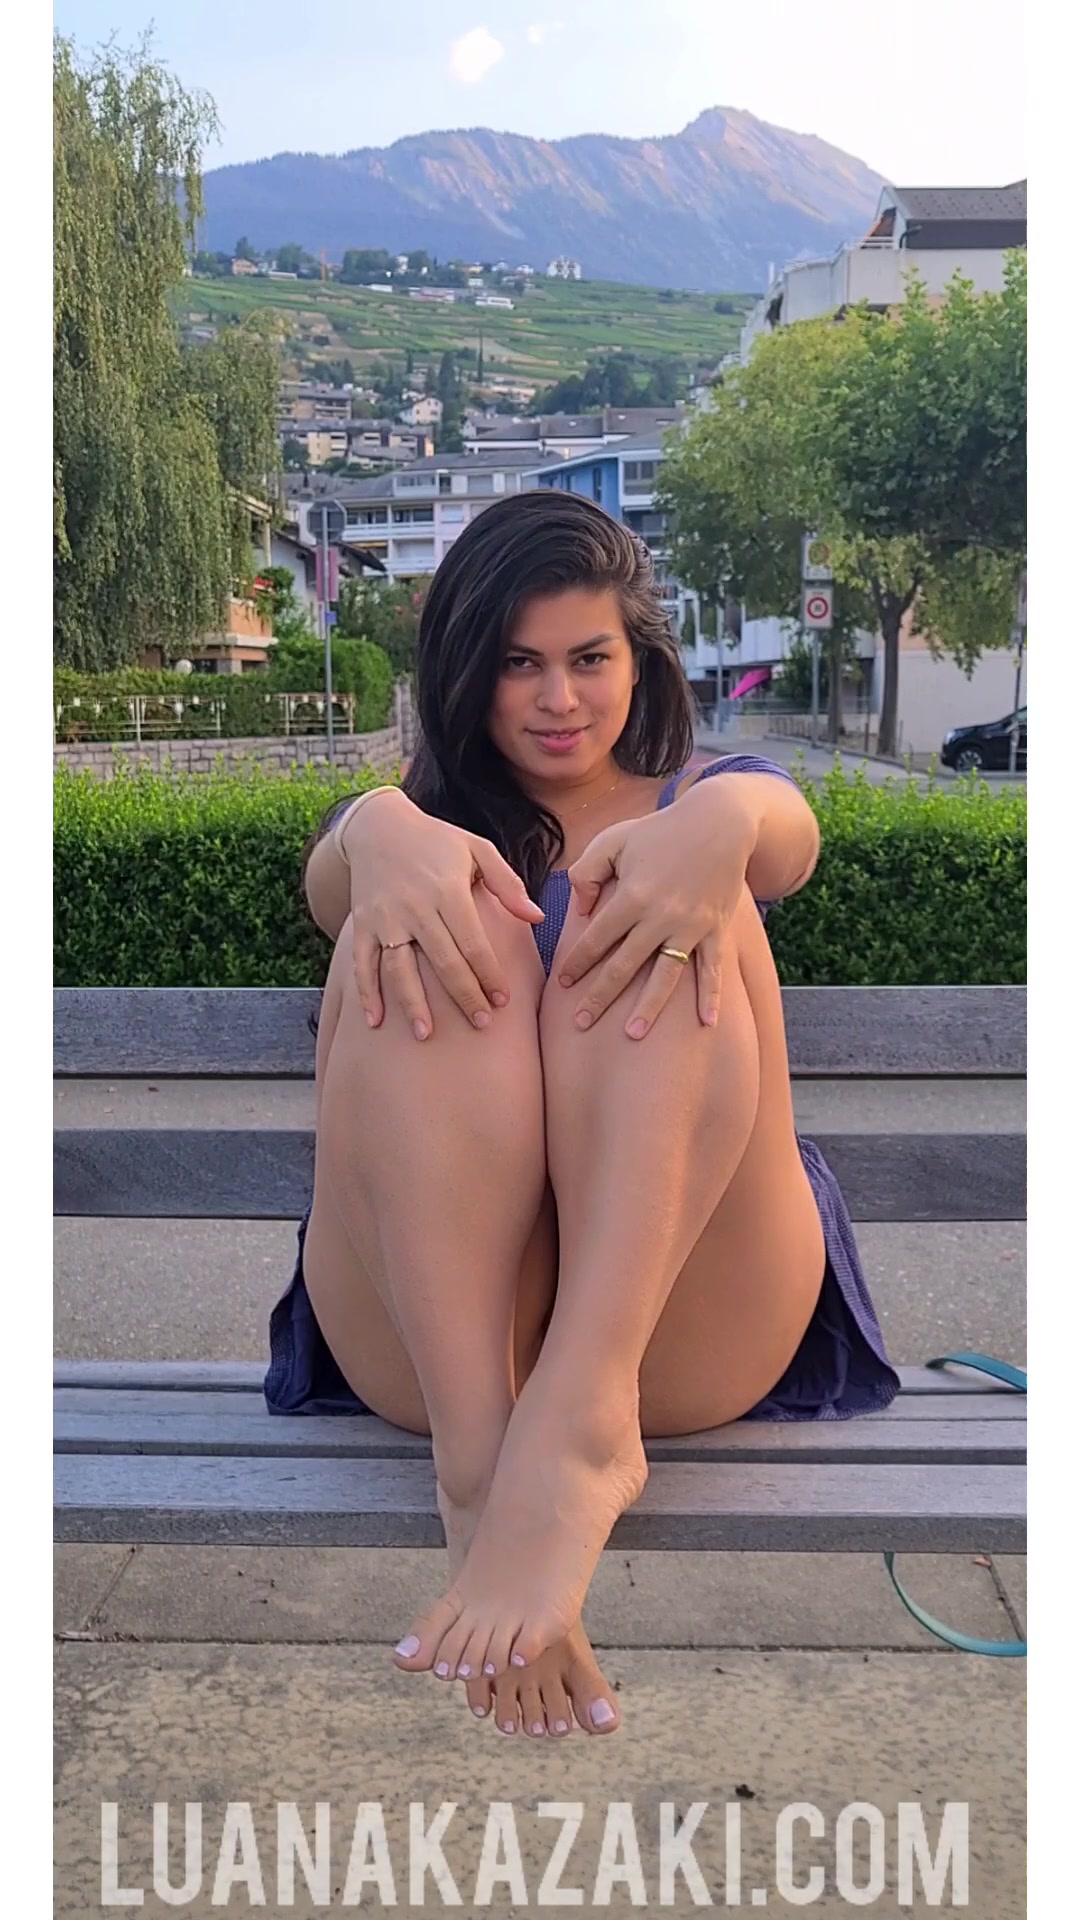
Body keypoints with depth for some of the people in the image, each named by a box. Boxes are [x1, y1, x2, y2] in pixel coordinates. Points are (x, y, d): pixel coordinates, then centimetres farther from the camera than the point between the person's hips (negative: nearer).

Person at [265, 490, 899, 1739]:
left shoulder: (701, 798, 21)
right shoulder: (424, 822, 21)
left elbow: (789, 834, -5)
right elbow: (328, 885, -4)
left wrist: (725, 818, -31)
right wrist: (377, 831, -30)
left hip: (692, 1320, 0)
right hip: (425, 1326, 1)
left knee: (677, 926, -21)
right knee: (439, 931, -22)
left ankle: (582, 1408, -40)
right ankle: (483, 1464, -38)